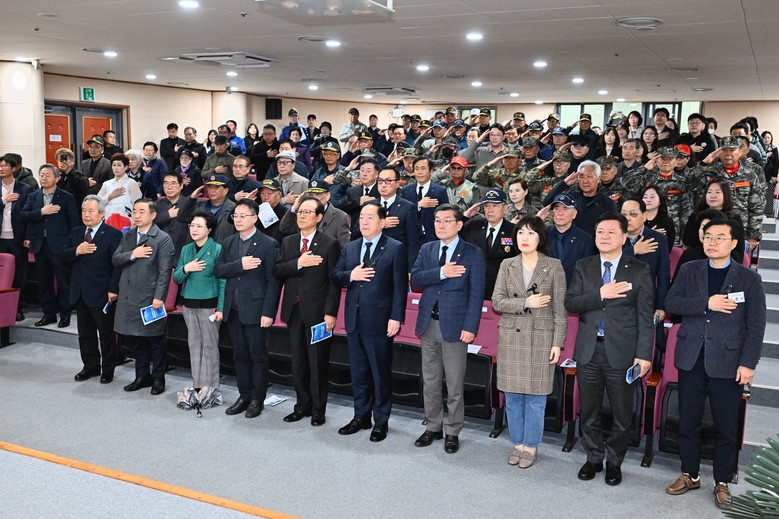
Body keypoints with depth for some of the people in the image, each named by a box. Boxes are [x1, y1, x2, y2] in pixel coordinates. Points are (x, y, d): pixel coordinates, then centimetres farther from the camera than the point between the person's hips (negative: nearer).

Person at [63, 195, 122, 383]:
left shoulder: (113, 234, -9)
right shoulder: (76, 232, 11)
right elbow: (64, 255, 10)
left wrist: (113, 289, -18)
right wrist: (77, 251, -12)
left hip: (102, 294, -6)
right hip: (80, 293, 6)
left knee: (106, 333, 5)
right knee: (85, 333, 14)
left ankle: (108, 370, 16)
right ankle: (90, 366, 27)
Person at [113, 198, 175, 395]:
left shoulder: (163, 239, -8)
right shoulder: (127, 236, 13)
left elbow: (165, 272, -13)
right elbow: (115, 259, 5)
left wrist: (159, 297, -19)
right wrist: (132, 254, -13)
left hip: (150, 298, -6)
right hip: (128, 297, 6)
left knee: (155, 340, 4)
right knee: (133, 338, 14)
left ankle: (158, 378, 18)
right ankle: (142, 375, 27)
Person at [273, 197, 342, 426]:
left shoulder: (330, 244, -5)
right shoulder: (288, 242, 10)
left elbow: (334, 282, -9)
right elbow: (277, 271, 0)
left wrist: (330, 312, -15)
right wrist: (298, 263, -17)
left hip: (317, 311, -5)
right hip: (294, 310, 5)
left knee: (318, 363, 4)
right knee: (297, 361, 13)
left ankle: (318, 410, 17)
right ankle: (303, 405, 26)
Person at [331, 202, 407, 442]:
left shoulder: (395, 249, -5)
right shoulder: (350, 248, 12)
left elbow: (400, 287, -9)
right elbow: (334, 277, 10)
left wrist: (396, 317, -15)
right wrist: (350, 275, -11)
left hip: (379, 321, -5)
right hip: (354, 320, 5)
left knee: (381, 373, 5)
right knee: (358, 372, 14)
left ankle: (380, 421, 18)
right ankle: (361, 416, 28)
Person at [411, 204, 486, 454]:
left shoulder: (473, 253, -3)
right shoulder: (427, 249, 10)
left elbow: (476, 293, -8)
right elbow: (415, 278, -4)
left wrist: (470, 327, -15)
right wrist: (442, 272, -18)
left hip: (455, 326, -4)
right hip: (429, 324, 4)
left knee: (455, 384, 5)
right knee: (430, 381, 13)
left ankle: (452, 432, 19)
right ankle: (433, 427, 28)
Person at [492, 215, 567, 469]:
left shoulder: (554, 267, -2)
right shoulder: (507, 265, 5)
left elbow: (560, 308, -3)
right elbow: (497, 301, -1)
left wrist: (557, 343, -7)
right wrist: (526, 303, -14)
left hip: (541, 339, -2)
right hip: (511, 337, 3)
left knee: (535, 397, 4)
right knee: (512, 396, 9)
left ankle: (531, 446, 18)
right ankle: (518, 443, 23)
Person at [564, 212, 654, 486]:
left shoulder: (639, 270, -1)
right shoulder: (583, 267, 6)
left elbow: (645, 316, -4)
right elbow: (570, 303, -3)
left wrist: (643, 355, -10)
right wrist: (600, 294, -18)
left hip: (622, 352, -2)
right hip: (588, 351, 2)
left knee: (623, 416, 8)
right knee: (589, 412, 14)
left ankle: (614, 462, 28)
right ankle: (593, 458, 32)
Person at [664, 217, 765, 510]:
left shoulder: (749, 278, 0)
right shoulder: (689, 271, 7)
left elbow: (756, 326, -2)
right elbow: (671, 302, -4)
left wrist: (748, 363, -9)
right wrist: (707, 303, -16)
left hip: (727, 362, -2)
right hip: (691, 360, 2)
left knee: (726, 428, 6)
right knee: (688, 422, 10)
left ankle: (722, 483, 22)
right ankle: (690, 475, 27)